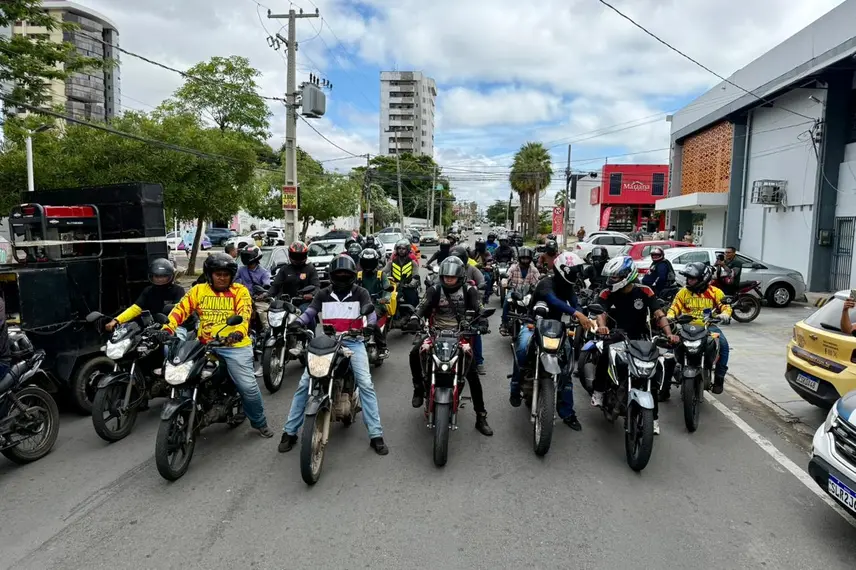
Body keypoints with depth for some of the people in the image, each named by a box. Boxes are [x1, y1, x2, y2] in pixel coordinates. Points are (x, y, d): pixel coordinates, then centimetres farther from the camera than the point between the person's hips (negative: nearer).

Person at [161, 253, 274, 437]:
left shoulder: (240, 291, 2)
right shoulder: (198, 290, 11)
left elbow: (244, 314, -13)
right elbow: (181, 309, 0)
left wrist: (239, 332, -34)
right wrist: (167, 329, -18)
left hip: (234, 345, -3)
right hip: (205, 345, 3)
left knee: (248, 386, -7)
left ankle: (260, 423, 15)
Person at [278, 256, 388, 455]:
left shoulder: (360, 293, 3)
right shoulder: (323, 294, 10)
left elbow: (370, 310, -12)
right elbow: (310, 312, -2)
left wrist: (372, 325, -36)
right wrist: (297, 322, -25)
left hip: (353, 342, -2)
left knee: (365, 384, -15)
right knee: (304, 384, -6)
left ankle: (376, 435, -9)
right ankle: (289, 431, 6)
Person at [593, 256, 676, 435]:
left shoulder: (644, 292, -8)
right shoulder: (607, 294, -6)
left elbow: (659, 314, -14)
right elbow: (601, 313, -19)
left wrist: (669, 333, -30)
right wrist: (602, 326, -43)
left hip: (641, 338, 0)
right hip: (617, 336, 0)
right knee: (604, 355, -31)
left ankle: (654, 417, 8)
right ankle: (598, 391, -8)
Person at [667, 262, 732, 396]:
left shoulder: (715, 292, 4)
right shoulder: (683, 292, 7)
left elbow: (725, 306, 0)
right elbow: (674, 308, 3)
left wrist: (725, 314, -23)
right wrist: (669, 317, -17)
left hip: (708, 326, 0)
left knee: (723, 344, -24)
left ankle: (719, 377, -12)